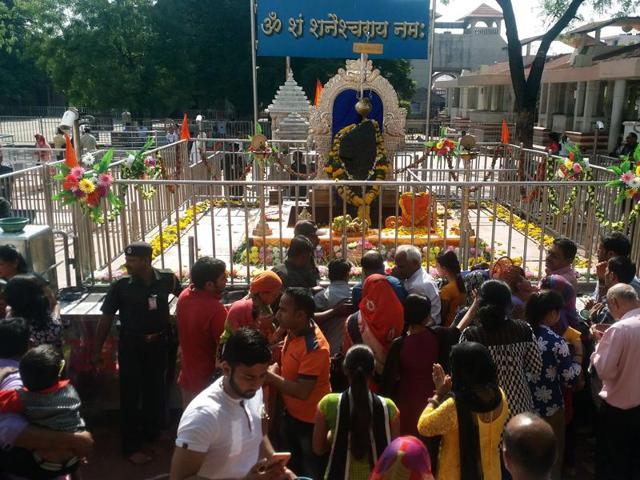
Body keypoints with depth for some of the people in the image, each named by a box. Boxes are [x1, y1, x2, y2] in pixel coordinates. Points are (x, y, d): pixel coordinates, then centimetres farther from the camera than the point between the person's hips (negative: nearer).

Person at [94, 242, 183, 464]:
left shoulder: (167, 280, -13)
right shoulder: (120, 286, -15)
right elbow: (106, 319, -6)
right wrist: (97, 350, -3)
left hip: (159, 344, 2)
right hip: (131, 346, -2)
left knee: (156, 390, 19)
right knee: (130, 395, 5)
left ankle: (152, 432, 42)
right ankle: (131, 447, 19)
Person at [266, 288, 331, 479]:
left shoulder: (314, 346, -30)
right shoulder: (293, 332, -3)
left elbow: (302, 391, -31)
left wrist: (268, 376, -25)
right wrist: (273, 369, -12)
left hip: (311, 421, -8)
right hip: (291, 414, 8)